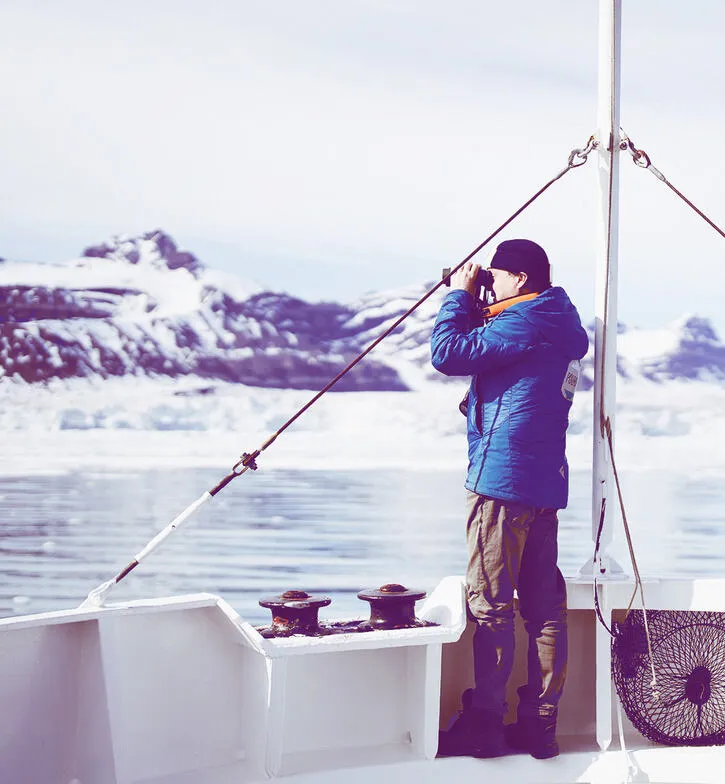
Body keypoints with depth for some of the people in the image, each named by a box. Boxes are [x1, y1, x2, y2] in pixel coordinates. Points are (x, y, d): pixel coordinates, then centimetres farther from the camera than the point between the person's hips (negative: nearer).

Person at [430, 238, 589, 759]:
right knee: (544, 605, 8)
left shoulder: (524, 322, -12)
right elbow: (489, 348, 25)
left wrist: (459, 296, -1)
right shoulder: (562, 325, 17)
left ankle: (484, 725, 1)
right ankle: (540, 725, 12)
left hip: (502, 481, -9)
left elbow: (448, 354, -13)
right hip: (546, 482, 9)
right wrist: (472, 303, 14)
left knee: (490, 604, -3)